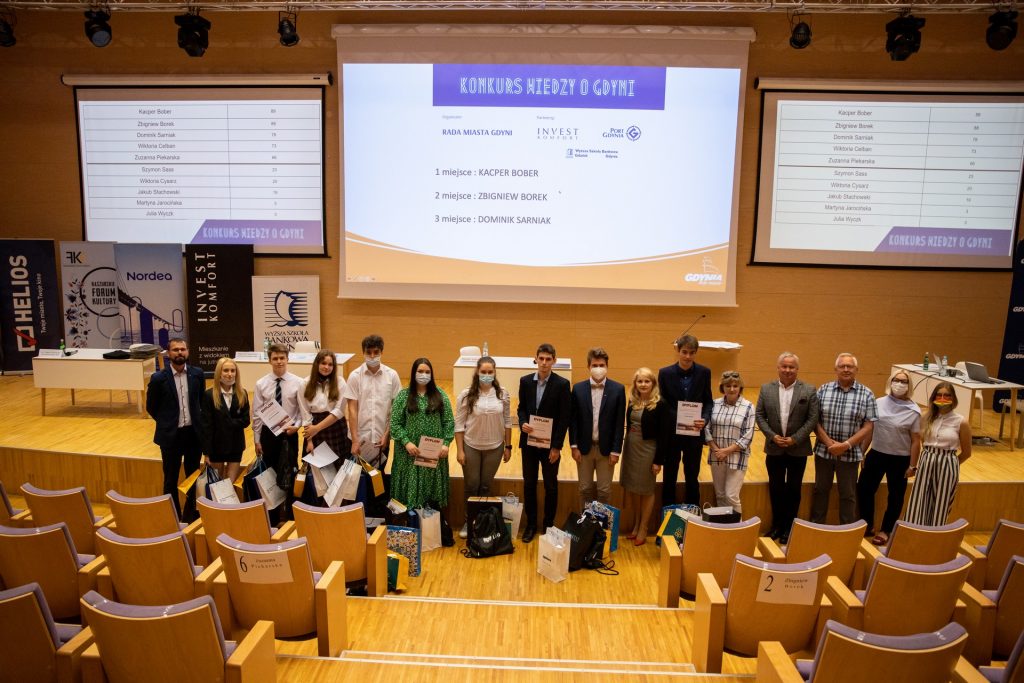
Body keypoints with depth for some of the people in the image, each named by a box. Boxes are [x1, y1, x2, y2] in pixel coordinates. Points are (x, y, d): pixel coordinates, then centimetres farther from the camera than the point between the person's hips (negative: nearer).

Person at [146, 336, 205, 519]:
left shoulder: (197, 374, -2)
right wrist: (167, 423, 6)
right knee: (171, 479, 9)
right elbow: (151, 407, 2)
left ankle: (191, 514, 28)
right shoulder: (158, 378, -10)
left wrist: (196, 421, 6)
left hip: (194, 433, 2)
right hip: (170, 435, -2)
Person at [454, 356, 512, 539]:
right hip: (471, 446, -1)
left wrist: (508, 446, 4)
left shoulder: (503, 394, -4)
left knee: (486, 486, 13)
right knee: (471, 486, 10)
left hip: (494, 447, 1)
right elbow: (459, 424, -7)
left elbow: (507, 421, 3)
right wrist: (459, 450, -9)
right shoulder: (466, 395, -10)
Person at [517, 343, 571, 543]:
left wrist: (556, 446, -12)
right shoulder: (525, 381, 1)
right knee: (529, 484, 11)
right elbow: (521, 408, 9)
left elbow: (564, 418, -9)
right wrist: (523, 423, -13)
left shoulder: (562, 384, -9)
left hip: (550, 444, -3)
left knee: (551, 486, 10)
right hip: (528, 441, 3)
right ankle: (531, 524, 25)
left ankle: (548, 525, 25)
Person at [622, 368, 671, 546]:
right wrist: (625, 448, 8)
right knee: (632, 488, 14)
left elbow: (664, 435, -13)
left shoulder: (660, 405, -14)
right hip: (630, 447, 5)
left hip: (648, 450, -5)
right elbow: (629, 425, 8)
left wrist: (658, 460, -13)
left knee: (646, 490, 9)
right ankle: (636, 523, 31)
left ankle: (643, 529, 23)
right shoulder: (633, 401, 2)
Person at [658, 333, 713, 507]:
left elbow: (708, 401, 2)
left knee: (692, 477, 14)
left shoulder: (704, 372, -3)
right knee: (669, 477, 12)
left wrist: (705, 419, -17)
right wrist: (676, 418, -20)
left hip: (694, 433, 1)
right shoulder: (665, 373, -7)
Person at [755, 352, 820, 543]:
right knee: (775, 488, 10)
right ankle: (777, 525, 24)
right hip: (774, 448, 2)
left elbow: (813, 418, -6)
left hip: (798, 449, -1)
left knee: (793, 489, 8)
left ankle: (789, 527, 20)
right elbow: (759, 415, 1)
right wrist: (772, 436, -11)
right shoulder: (766, 388, 1)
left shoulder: (809, 390, -4)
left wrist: (795, 438, -13)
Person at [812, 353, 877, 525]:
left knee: (848, 494, 10)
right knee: (820, 490, 13)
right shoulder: (823, 390, -1)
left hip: (850, 453, -1)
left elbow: (868, 426, -6)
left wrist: (846, 444, -15)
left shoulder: (866, 394, -4)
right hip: (824, 450, 1)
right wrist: (829, 443, -13)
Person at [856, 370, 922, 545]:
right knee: (863, 489, 6)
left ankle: (885, 530, 27)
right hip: (876, 454, 3)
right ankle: (867, 526, 24)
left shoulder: (913, 411, -8)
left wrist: (912, 465, -6)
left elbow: (915, 440, -6)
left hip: (900, 459, -2)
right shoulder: (879, 403, -2)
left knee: (895, 496, 11)